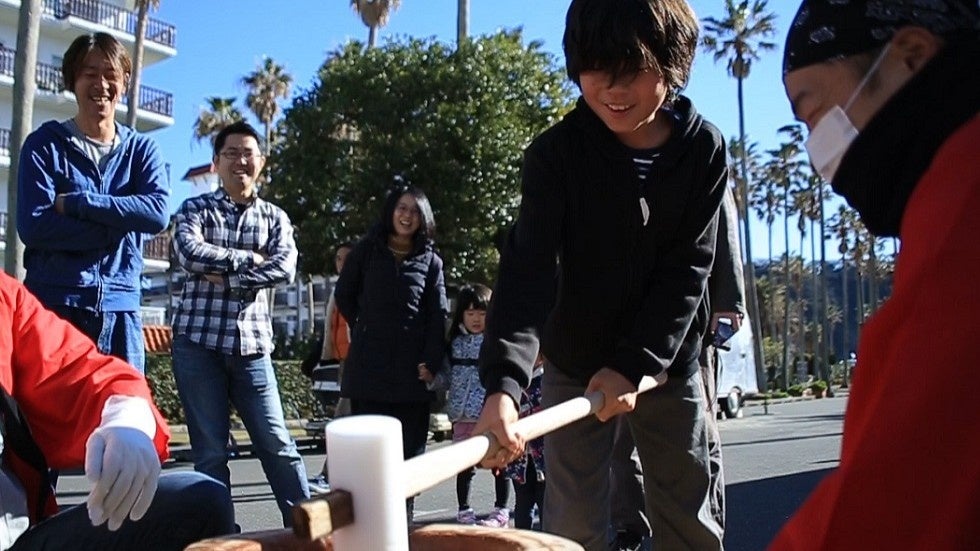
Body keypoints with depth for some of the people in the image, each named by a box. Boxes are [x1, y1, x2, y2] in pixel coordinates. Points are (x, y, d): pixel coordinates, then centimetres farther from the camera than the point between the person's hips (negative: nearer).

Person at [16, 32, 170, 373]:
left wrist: (75, 202, -12)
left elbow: (158, 212, -8)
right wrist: (120, 225, -12)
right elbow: (33, 225, -9)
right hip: (52, 303, -2)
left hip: (120, 308, 2)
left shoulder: (142, 149, 11)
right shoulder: (44, 144, 4)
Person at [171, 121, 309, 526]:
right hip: (198, 341, -1)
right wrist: (249, 258, -10)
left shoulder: (274, 217, 10)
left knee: (277, 444, 3)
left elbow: (285, 268, -9)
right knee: (210, 452, 5)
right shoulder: (195, 209, 5)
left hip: (252, 344, 1)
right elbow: (190, 254, -16)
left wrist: (225, 276, -13)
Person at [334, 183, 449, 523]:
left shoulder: (431, 261, 8)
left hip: (413, 368, 1)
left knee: (410, 446, 5)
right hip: (369, 367, -1)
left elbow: (438, 316, 2)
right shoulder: (366, 251, 7)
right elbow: (344, 296, 16)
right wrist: (367, 330, 11)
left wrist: (431, 363, -7)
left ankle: (402, 521, 15)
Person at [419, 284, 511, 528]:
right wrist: (431, 378, -8)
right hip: (463, 414, 3)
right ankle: (463, 509, 26)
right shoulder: (456, 342, 9)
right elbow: (448, 377, 9)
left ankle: (501, 511, 20)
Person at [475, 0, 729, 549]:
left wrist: (635, 365, -21)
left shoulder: (704, 149, -11)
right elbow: (527, 267, -28)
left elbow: (687, 268, -11)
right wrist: (503, 384, -42)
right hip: (575, 365, -1)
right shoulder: (556, 152, -17)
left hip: (670, 363, 2)